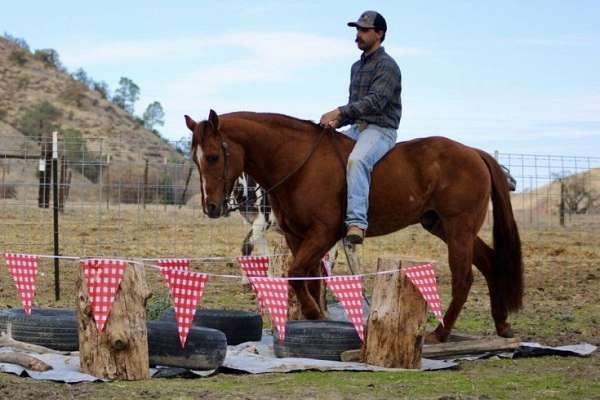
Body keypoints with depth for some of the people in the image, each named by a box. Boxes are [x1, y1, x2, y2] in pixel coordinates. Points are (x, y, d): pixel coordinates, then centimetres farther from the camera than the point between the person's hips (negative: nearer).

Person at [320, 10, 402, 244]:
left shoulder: (387, 66, -7)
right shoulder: (357, 67, 20)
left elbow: (375, 101, -21)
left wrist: (339, 112, -26)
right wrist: (337, 121, 2)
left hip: (381, 130, -10)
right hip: (357, 128, 10)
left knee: (356, 161, -37)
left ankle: (356, 223, -49)